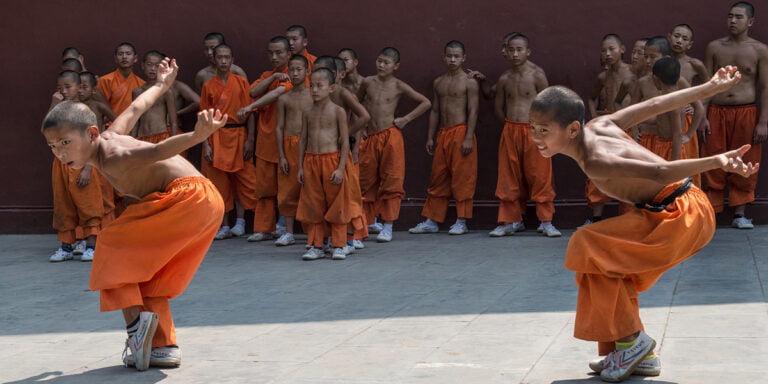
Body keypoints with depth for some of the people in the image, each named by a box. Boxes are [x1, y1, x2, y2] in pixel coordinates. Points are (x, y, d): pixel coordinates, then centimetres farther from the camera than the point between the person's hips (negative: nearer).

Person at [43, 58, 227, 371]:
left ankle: (136, 316, -15)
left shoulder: (112, 158, -18)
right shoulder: (109, 136, 9)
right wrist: (162, 85, 44)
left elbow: (159, 150, -37)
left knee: (114, 247, -5)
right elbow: (136, 108, 26)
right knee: (150, 279, 16)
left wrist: (196, 136, -54)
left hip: (188, 195, -10)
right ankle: (164, 346, 13)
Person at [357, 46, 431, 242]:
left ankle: (388, 227, 0)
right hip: (370, 138, 3)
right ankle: (366, 222, 18)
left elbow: (426, 103, 5)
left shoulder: (398, 86, 0)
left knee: (391, 182, -3)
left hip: (390, 136, -3)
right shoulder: (368, 82, 6)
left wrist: (406, 119, 0)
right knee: (367, 182, 8)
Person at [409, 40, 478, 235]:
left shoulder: (469, 83, -3)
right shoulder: (438, 83, 13)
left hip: (461, 133, -6)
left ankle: (461, 222, 4)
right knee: (437, 177, 8)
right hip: (442, 134, 6)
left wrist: (468, 138, -15)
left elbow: (473, 112, -8)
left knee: (462, 178, -3)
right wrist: (430, 137, 11)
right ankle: (431, 221, 14)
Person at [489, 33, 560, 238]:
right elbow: (498, 107, 18)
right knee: (509, 178, 6)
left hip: (534, 131, -4)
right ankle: (511, 220, 15)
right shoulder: (504, 79, 8)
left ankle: (546, 222, 4)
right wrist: (511, 123, 9)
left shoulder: (537, 75, -3)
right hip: (510, 132, 4)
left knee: (539, 176, -2)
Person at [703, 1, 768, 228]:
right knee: (714, 166, 1)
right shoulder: (714, 47, 7)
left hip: (746, 113, -1)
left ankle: (740, 214, 10)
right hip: (717, 113, 1)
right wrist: (700, 115, 0)